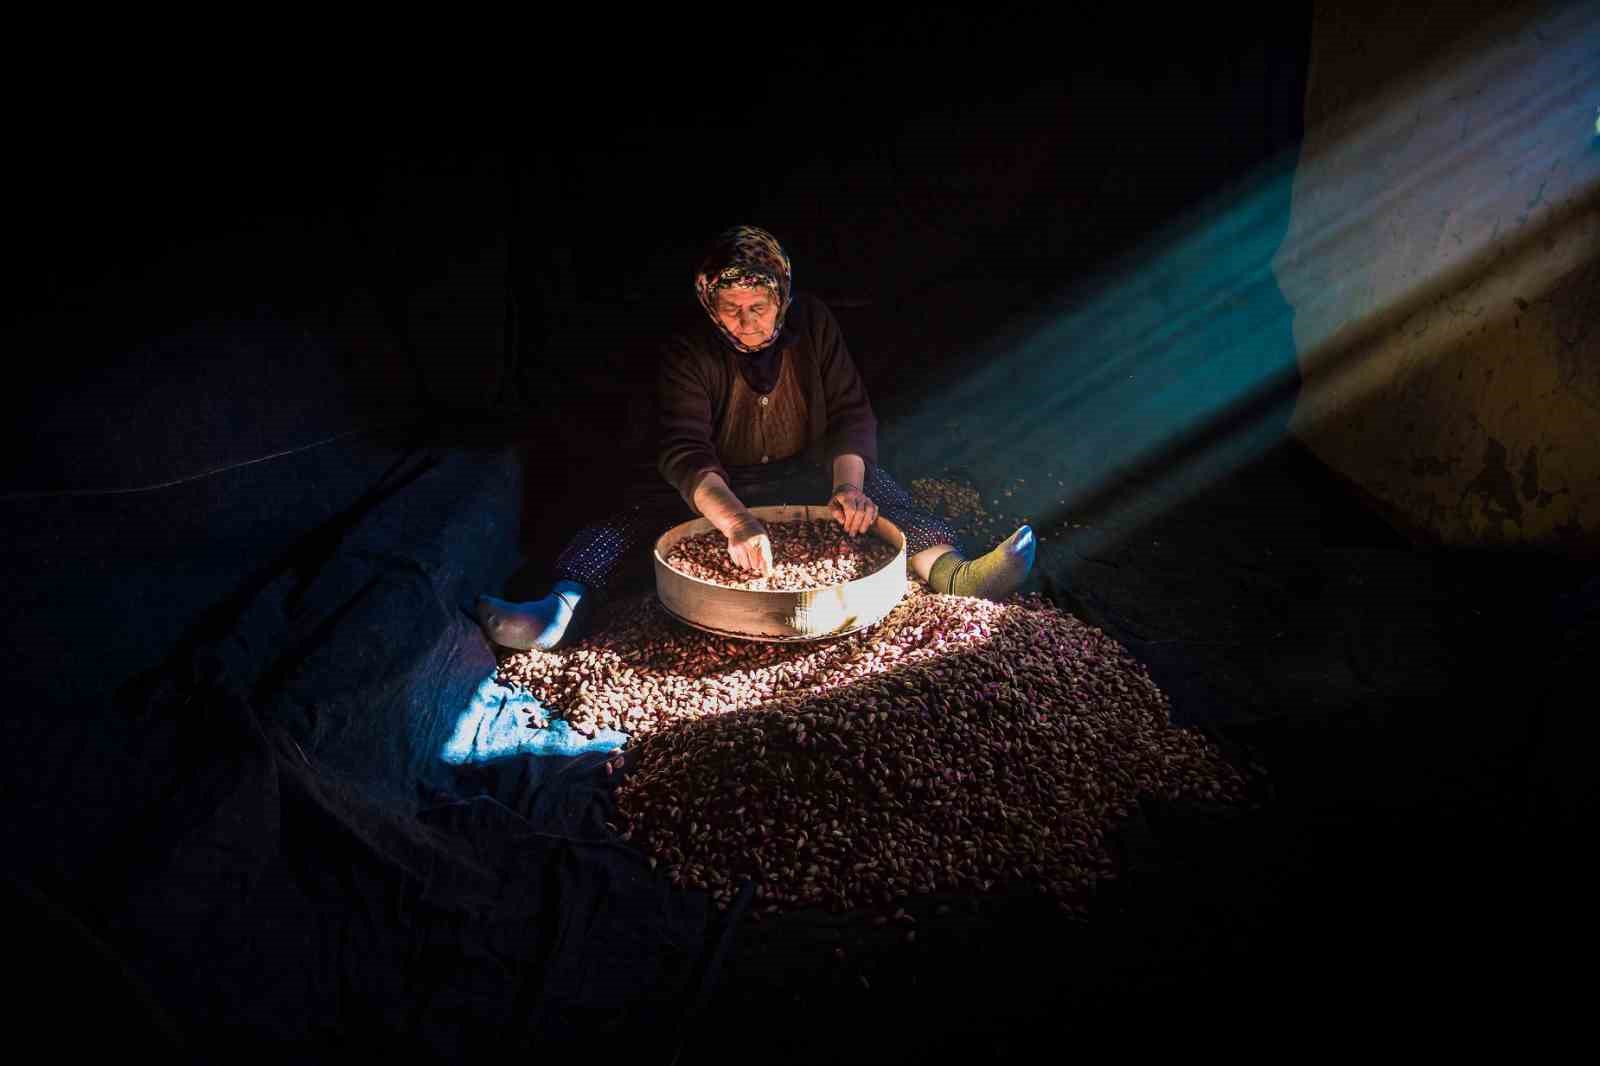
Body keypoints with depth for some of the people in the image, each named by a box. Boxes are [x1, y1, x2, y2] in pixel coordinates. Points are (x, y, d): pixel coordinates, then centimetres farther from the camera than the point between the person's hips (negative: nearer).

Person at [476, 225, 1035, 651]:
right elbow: (684, 451, -33)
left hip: (805, 473, 2)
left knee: (876, 484, -25)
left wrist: (848, 484, -31)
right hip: (716, 486, -1)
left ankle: (952, 572, -44)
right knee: (637, 511, -28)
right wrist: (736, 520, -51)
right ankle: (562, 609, -47)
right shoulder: (688, 351, -20)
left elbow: (852, 414, -10)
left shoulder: (813, 324, -11)